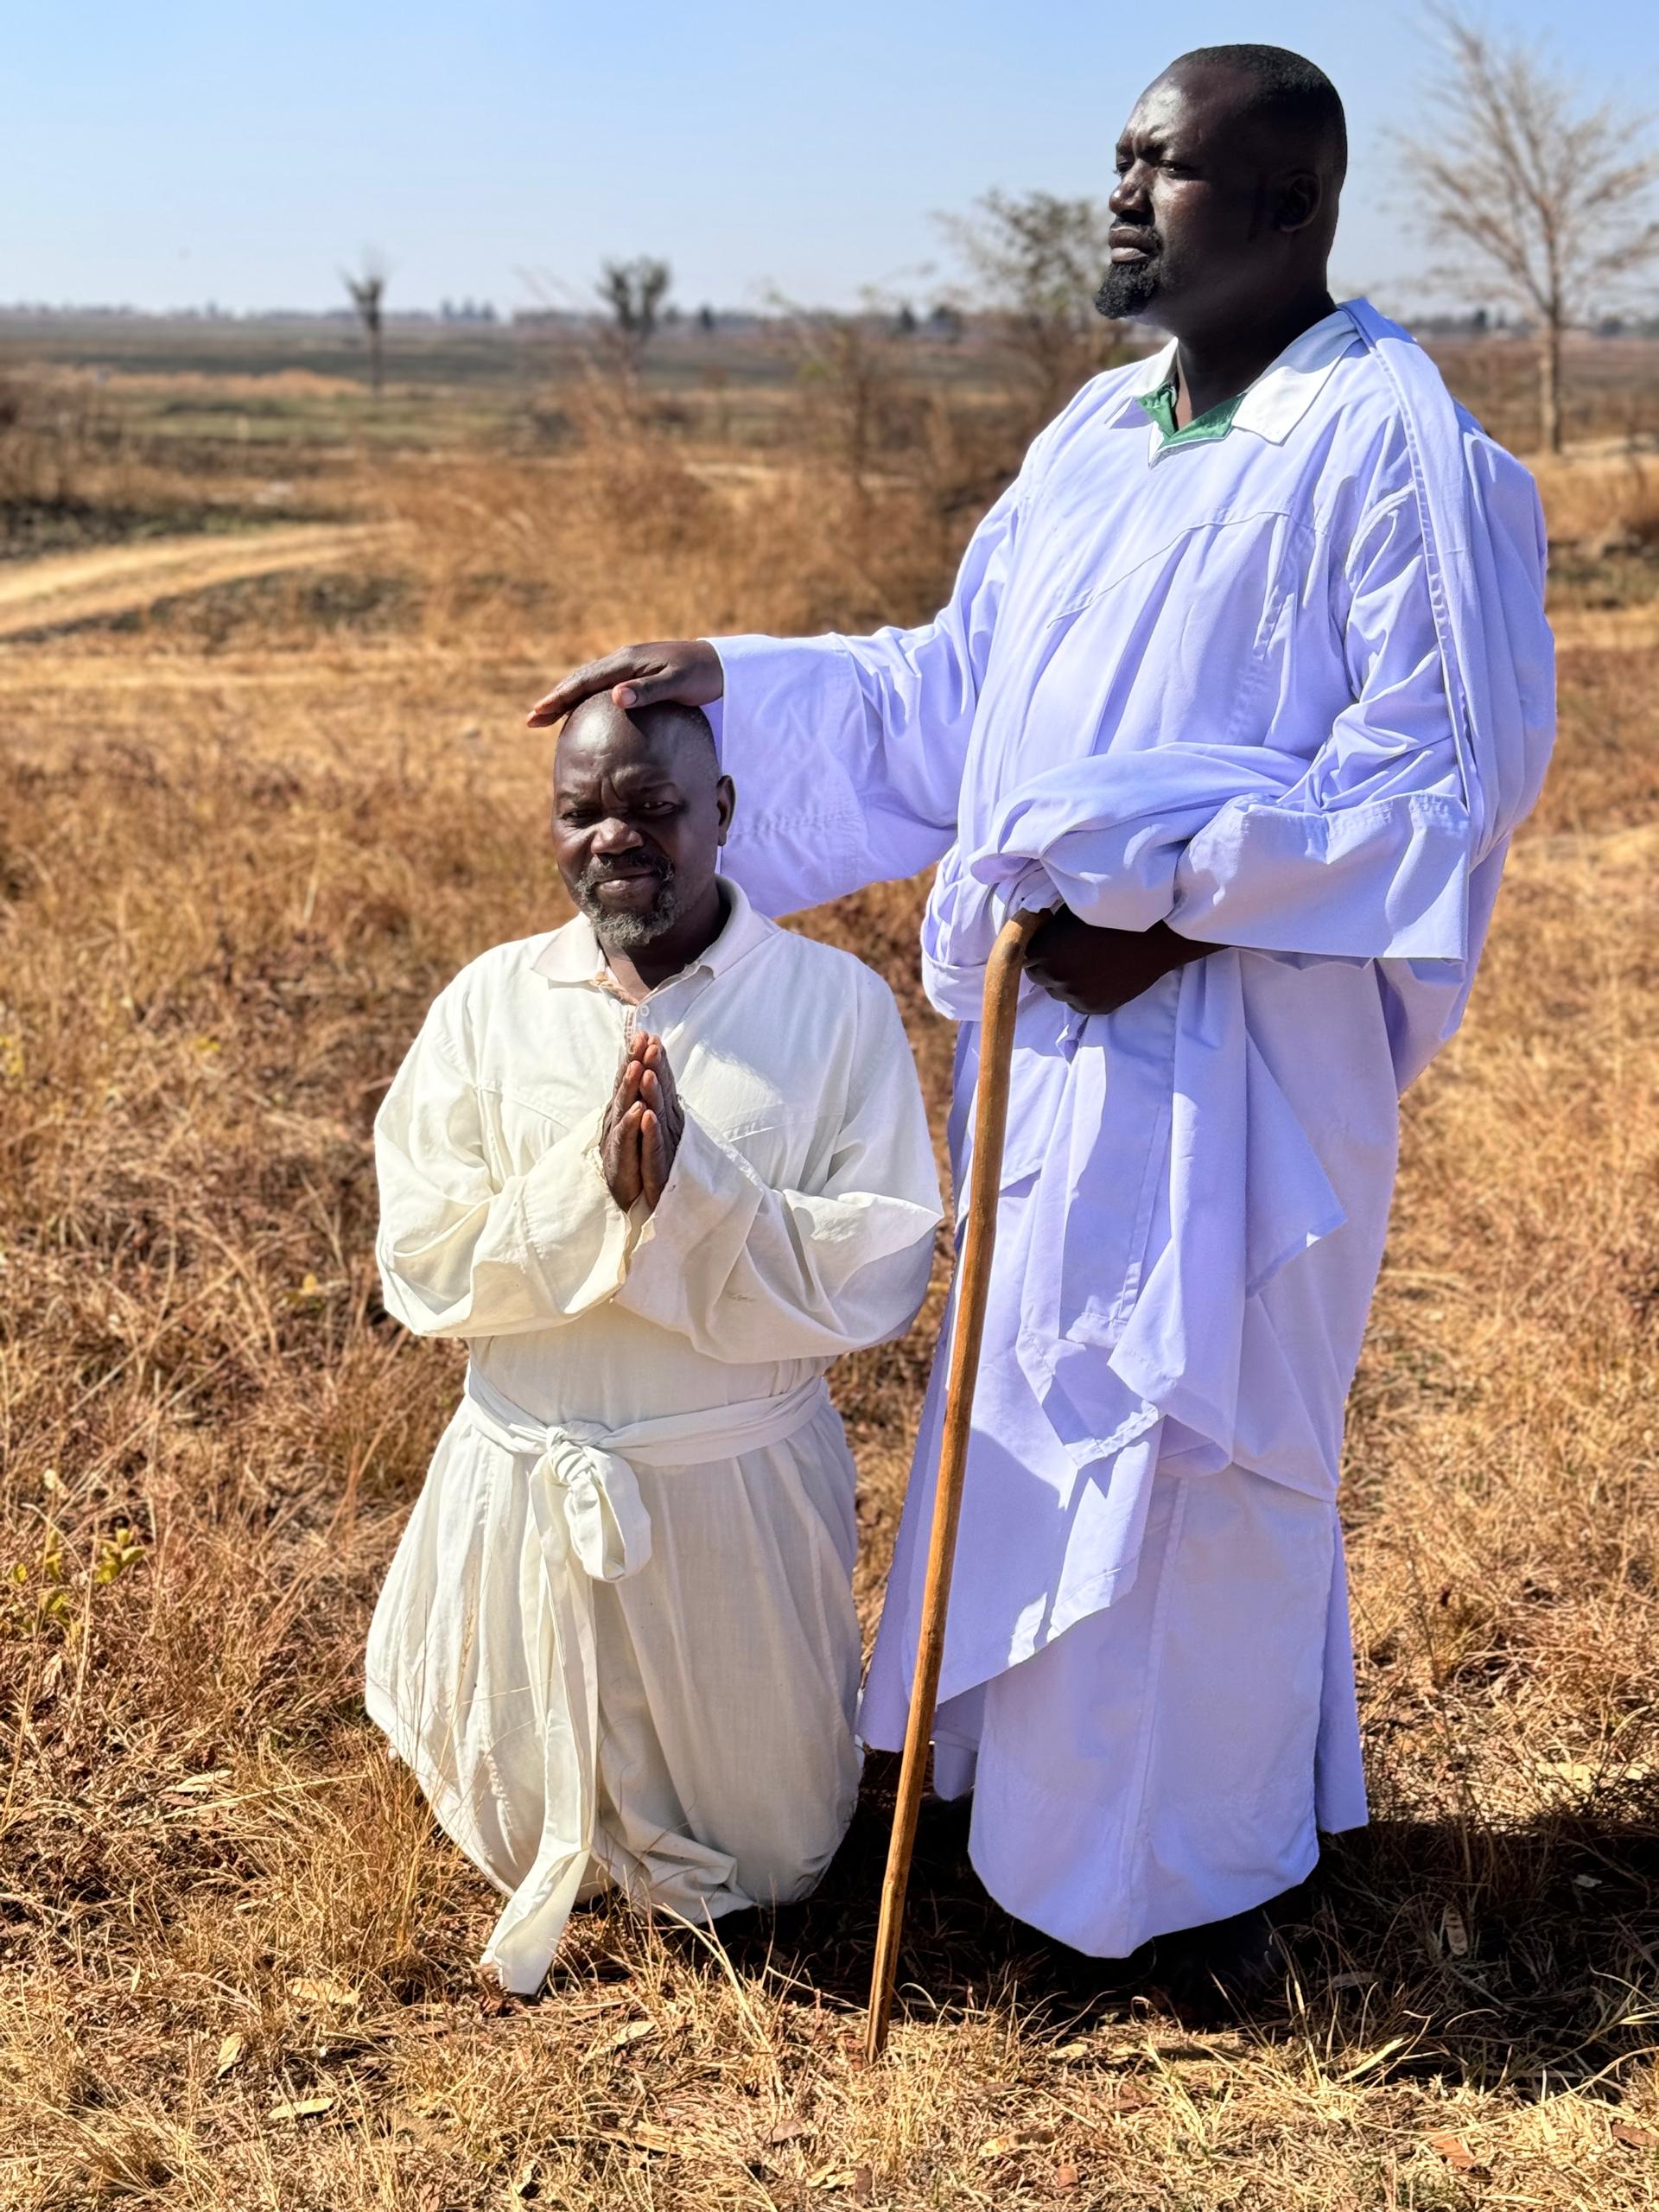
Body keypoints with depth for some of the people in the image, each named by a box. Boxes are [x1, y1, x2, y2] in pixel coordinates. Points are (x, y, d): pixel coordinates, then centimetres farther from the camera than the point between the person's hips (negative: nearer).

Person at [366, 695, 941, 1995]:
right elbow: (421, 1266, -8)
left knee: (756, 1870, 17)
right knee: (529, 1855, 19)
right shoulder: (490, 1005, -3)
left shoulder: (836, 1004, -10)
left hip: (742, 1489, -1)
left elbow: (877, 1277, -15)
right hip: (528, 1485, 2)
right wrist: (591, 1187, -23)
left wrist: (688, 1185, -26)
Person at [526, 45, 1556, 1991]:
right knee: (1042, 1402, 17)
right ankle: (1044, 1770, 37)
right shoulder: (1099, 437, 11)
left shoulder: (1391, 447, -13)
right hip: (1052, 1032, 8)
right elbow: (953, 693, 14)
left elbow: (1450, 769, -16)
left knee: (1191, 1432, 3)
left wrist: (1170, 903, -20)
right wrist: (733, 681, 2)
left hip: (1234, 1054, -8)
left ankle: (1196, 1857, 24)